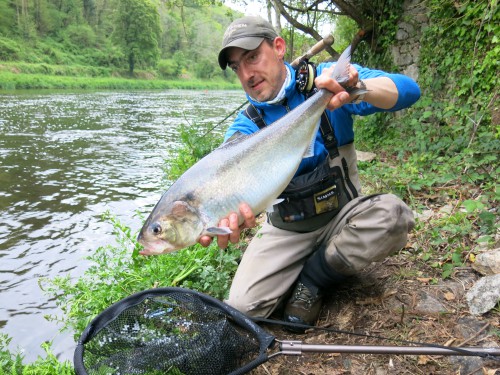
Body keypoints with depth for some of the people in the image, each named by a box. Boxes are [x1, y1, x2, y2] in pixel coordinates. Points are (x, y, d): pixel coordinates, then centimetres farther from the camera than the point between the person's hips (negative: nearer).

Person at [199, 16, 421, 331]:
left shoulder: (326, 80, -11)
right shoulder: (247, 123, -5)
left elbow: (408, 91, -23)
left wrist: (359, 89, -47)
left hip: (342, 214, -1)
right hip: (286, 228, 1)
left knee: (391, 213, -33)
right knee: (242, 307, -16)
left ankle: (312, 280, -8)